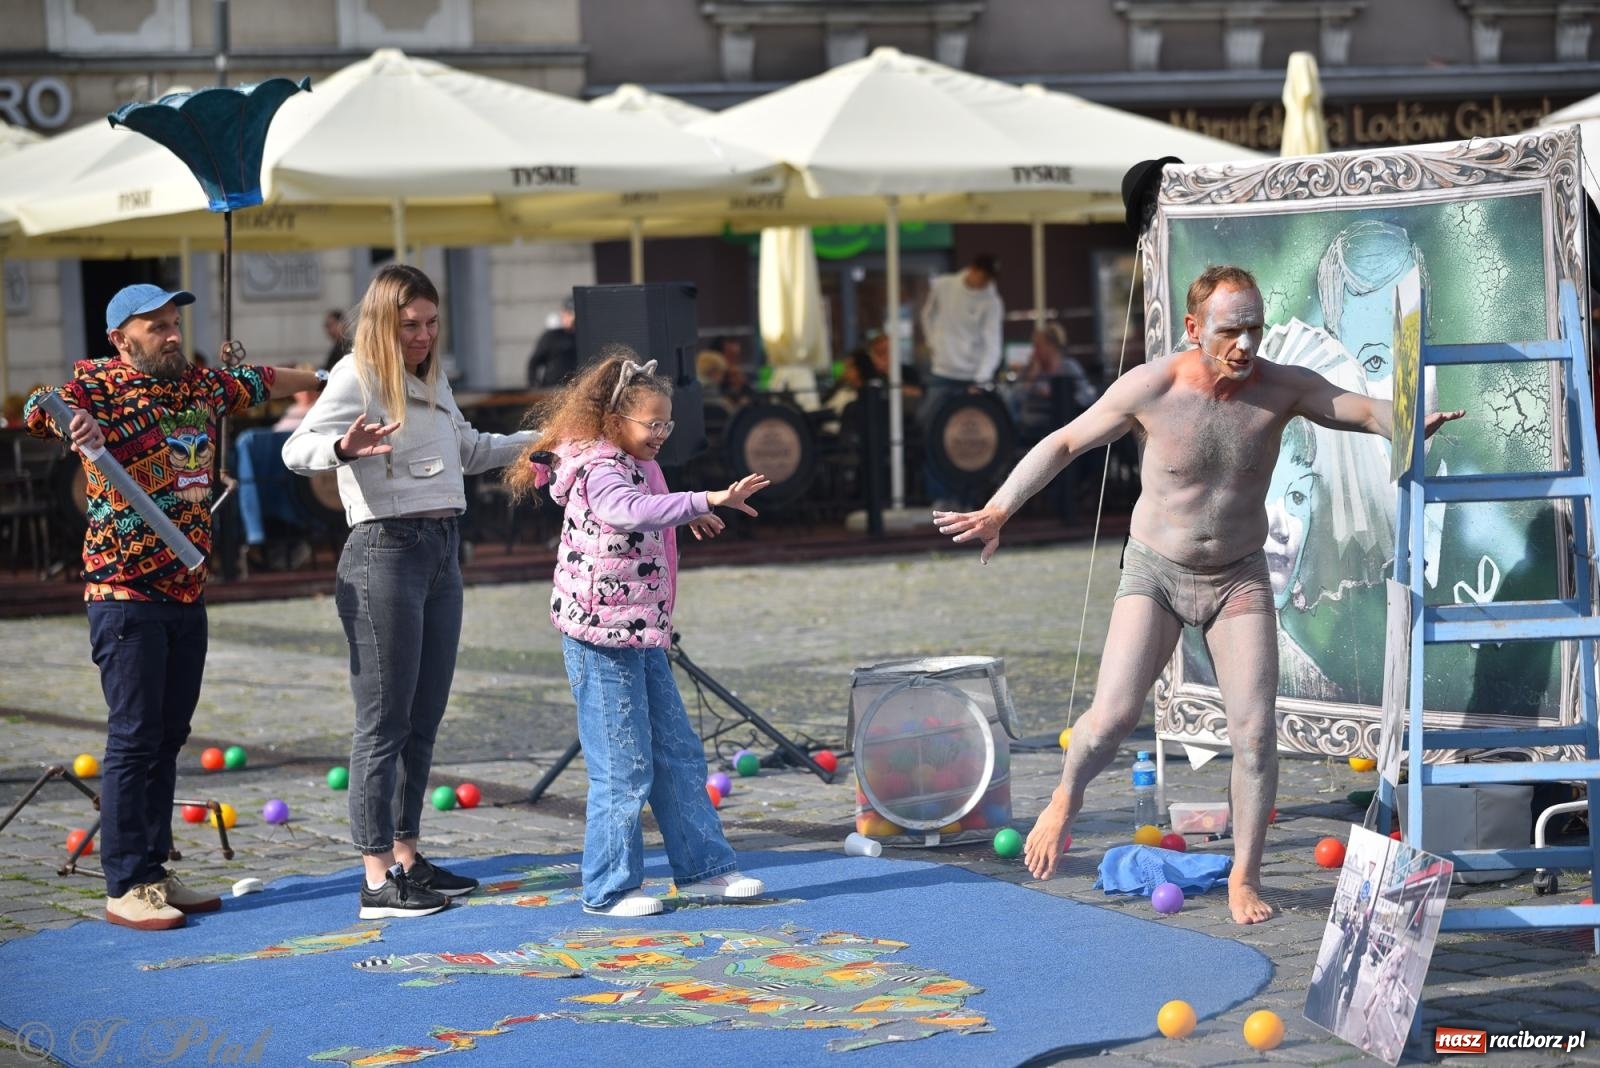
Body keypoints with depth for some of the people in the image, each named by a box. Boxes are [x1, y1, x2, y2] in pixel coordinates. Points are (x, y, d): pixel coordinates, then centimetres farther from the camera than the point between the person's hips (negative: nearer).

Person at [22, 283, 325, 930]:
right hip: (126, 592, -7)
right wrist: (77, 421, -50)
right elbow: (39, 409, -27)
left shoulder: (202, 385, 11)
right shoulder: (100, 385, -9)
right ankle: (125, 887, -1)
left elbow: (261, 383, 30)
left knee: (169, 737, 10)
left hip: (188, 591, 7)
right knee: (134, 738, -6)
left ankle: (155, 873, 18)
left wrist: (327, 379, 44)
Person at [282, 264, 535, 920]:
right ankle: (378, 880, -5)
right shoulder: (357, 377, -8)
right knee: (384, 723, -7)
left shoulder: (433, 382, 17)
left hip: (442, 552, 8)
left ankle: (406, 858, 21)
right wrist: (341, 449, -41)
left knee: (423, 721, 12)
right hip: (385, 553, -8)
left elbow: (469, 450, 34)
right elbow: (297, 450, -20)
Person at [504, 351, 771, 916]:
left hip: (641, 636, 10)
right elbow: (631, 510, -41)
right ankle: (609, 888, 6)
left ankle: (702, 867, 21)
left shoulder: (632, 466, 13)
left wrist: (687, 514, 37)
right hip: (601, 638, -10)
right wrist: (707, 501, -47)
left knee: (677, 753, 13)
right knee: (624, 767, -4)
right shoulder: (598, 472, -18)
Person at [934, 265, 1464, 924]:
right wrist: (997, 512, -16)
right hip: (1155, 573, -1)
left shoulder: (1282, 388, -14)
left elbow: (1365, 409, -19)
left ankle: (1245, 877, 8)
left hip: (1240, 578, 1)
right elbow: (1063, 444, -8)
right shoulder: (1149, 388, -17)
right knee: (1113, 717, -13)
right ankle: (1067, 797, 20)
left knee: (1255, 729, -7)